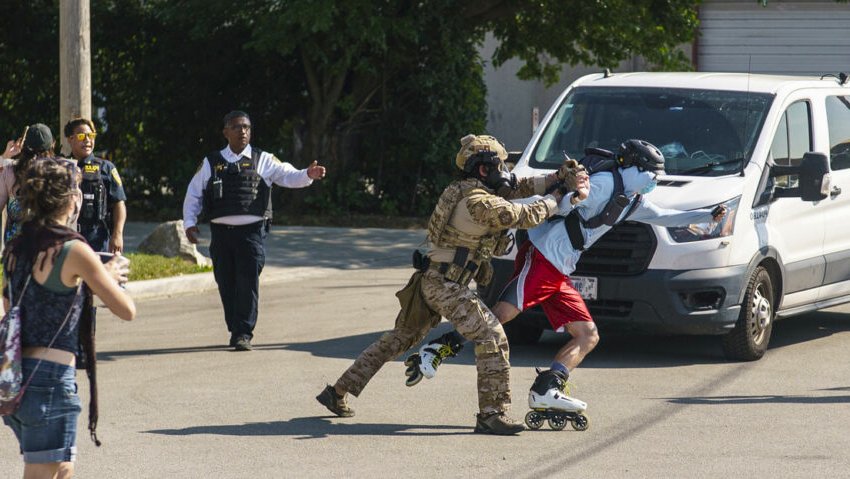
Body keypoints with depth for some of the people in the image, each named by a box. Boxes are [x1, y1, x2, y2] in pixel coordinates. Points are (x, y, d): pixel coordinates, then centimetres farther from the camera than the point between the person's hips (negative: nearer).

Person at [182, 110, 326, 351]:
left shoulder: (263, 161, 9)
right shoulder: (211, 163, 13)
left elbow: (289, 176, 0)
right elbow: (193, 194, 17)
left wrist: (308, 174, -20)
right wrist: (190, 223, 6)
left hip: (251, 231, -2)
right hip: (221, 232, 2)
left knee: (248, 282, -10)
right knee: (226, 284, 5)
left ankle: (244, 334, -8)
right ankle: (234, 330, 18)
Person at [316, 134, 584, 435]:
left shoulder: (467, 190, 12)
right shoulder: (480, 202, -17)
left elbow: (514, 188, 20)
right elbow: (525, 217, -15)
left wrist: (553, 180, 11)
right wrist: (555, 199, 1)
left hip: (427, 282, 10)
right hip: (445, 285, -10)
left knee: (397, 340, 19)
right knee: (491, 338, -12)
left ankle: (338, 393, 24)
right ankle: (491, 414, -16)